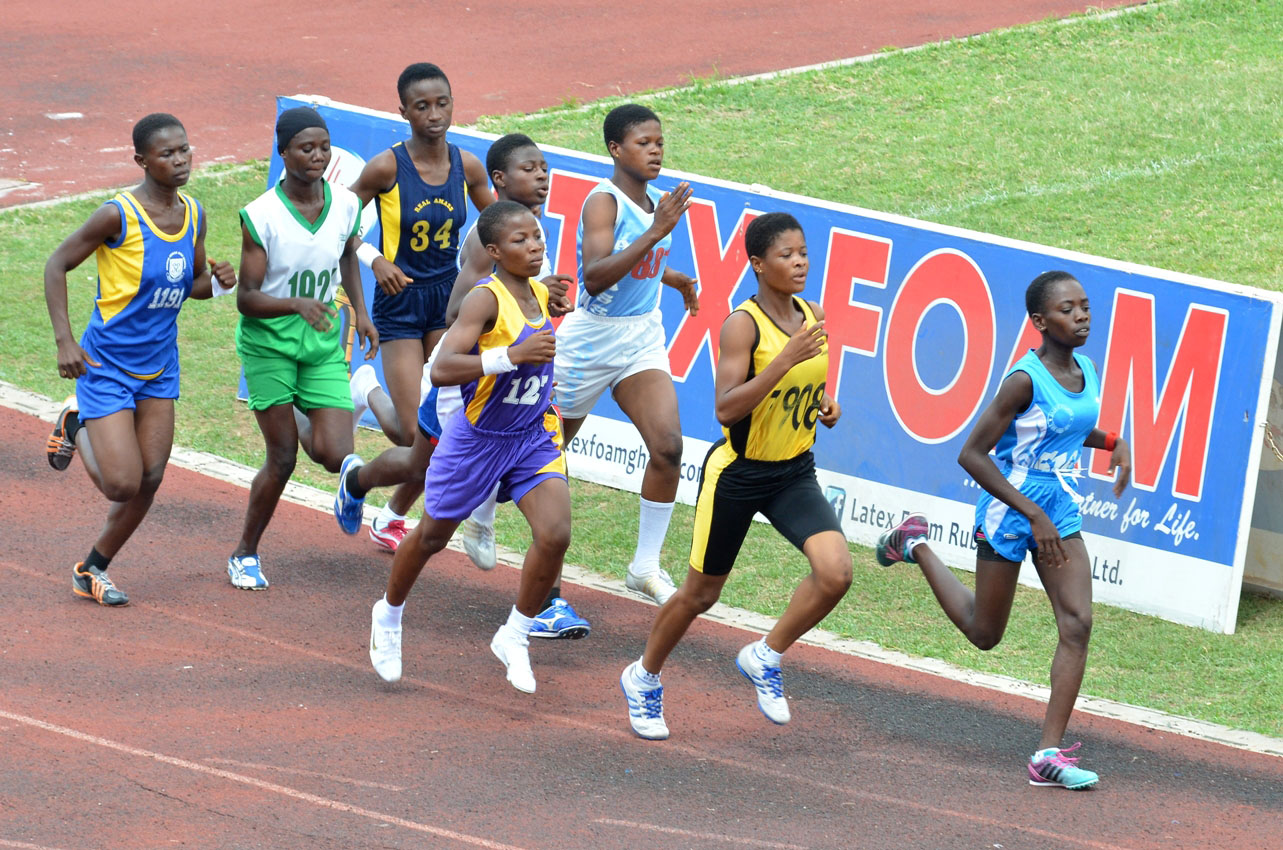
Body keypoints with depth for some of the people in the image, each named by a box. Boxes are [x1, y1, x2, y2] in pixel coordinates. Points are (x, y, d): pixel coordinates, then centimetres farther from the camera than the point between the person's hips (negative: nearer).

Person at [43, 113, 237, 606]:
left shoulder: (193, 215, 0)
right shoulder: (119, 215, -20)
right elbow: (57, 265, -11)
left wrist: (217, 282, -10)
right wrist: (64, 341, -17)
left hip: (159, 365, 6)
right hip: (107, 364, -6)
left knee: (150, 479, 4)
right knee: (123, 484, -11)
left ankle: (92, 571, 24)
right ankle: (77, 428, 21)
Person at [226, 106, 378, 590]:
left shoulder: (345, 206, -3)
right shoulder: (261, 217, -17)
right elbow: (245, 299, -17)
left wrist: (359, 309, 15)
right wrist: (296, 304, -33)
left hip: (323, 340, 4)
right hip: (268, 340, -4)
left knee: (335, 456, -9)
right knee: (282, 458, -4)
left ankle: (316, 436, 30)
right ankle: (245, 555, 18)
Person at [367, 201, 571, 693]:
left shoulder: (542, 296, -1)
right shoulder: (485, 300, -24)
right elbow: (442, 369, -38)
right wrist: (512, 356, -46)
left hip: (533, 437, 5)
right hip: (476, 439, -5)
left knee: (555, 534, -15)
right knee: (433, 536, 15)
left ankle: (514, 637, 5)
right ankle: (389, 615, 43)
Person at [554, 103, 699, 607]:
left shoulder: (654, 202, 5)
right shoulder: (604, 202, -19)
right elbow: (594, 277, -33)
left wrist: (676, 278, 38)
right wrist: (655, 234, -37)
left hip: (642, 339, 6)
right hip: (591, 339, -6)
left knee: (667, 446, -12)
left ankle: (645, 567, -3)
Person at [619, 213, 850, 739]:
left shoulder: (812, 317, 0)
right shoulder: (742, 325, -20)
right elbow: (727, 407, -30)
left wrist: (825, 405, -2)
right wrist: (785, 360, -36)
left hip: (794, 473, 5)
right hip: (736, 473, -5)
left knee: (835, 571, -17)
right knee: (701, 593, 10)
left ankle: (765, 657, 6)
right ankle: (644, 677, 36)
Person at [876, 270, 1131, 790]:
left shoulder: (1087, 372, 1)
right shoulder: (1025, 380, -22)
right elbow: (972, 454, -21)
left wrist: (1112, 442, 1)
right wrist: (1034, 514, -23)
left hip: (1060, 514, 6)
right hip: (1010, 510, -6)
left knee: (1077, 624, -10)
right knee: (984, 634, 13)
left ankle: (1048, 754, -9)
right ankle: (916, 546, 38)